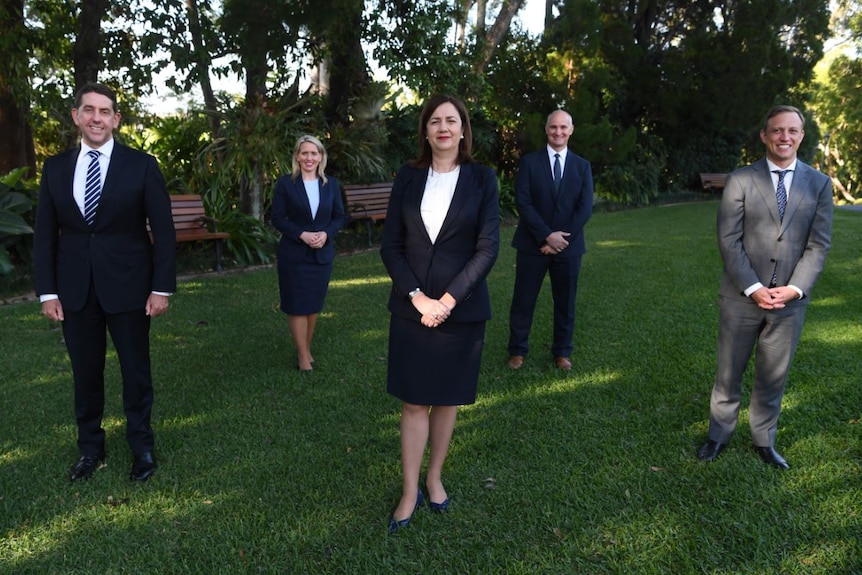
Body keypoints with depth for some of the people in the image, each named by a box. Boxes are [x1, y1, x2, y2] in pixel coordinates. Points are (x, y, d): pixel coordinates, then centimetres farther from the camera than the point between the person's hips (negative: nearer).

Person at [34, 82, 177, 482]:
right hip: (74, 290, 3)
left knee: (136, 369, 9)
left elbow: (163, 230, -5)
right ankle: (90, 448, 29)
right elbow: (45, 234, 6)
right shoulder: (55, 167, 6)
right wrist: (47, 291, 0)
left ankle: (141, 445, 26)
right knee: (85, 372, 12)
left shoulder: (141, 165, -4)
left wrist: (162, 287, -9)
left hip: (128, 286, -2)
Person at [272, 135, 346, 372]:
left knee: (314, 304, 12)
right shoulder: (285, 183, -5)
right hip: (294, 254, -3)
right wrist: (302, 234, -20)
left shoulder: (331, 184, 4)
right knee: (298, 306, 1)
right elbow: (278, 218, -7)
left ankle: (306, 349, 27)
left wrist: (326, 233, -13)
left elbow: (340, 217, 5)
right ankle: (303, 355, 13)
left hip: (322, 254, 3)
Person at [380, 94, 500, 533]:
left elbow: (487, 248, -7)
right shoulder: (408, 178, 3)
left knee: (447, 398, 12)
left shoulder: (482, 179, -1)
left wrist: (448, 300, -14)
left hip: (461, 309, -1)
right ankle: (409, 493, 17)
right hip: (411, 308, 1)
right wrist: (417, 296, -12)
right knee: (413, 402, 5)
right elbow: (390, 245, 0)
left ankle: (434, 477, 31)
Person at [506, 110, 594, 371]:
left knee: (565, 302, 10)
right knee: (523, 300, 5)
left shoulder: (582, 166, 6)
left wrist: (561, 238, -12)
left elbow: (585, 208, -2)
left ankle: (562, 352, 25)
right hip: (533, 244, -2)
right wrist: (547, 236, -17)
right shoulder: (529, 162, 0)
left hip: (568, 246, 2)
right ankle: (517, 350, 20)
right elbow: (523, 202, -9)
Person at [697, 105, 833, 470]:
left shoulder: (819, 184, 5)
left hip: (790, 300, 2)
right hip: (741, 296, -2)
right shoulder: (740, 180, -2)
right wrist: (753, 288, -14)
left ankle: (764, 440, 29)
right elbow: (728, 240, -8)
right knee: (728, 373, 10)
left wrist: (794, 289, -11)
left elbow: (819, 244, 1)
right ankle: (719, 435, 26)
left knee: (774, 376, 12)